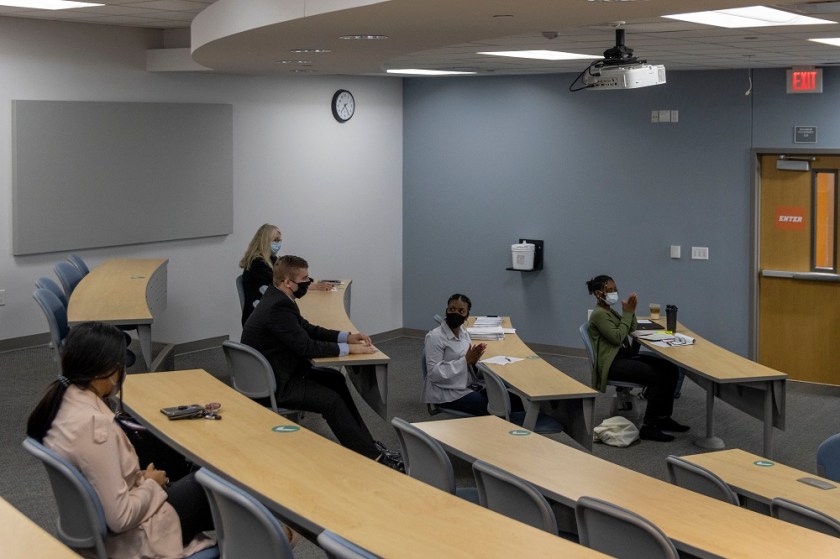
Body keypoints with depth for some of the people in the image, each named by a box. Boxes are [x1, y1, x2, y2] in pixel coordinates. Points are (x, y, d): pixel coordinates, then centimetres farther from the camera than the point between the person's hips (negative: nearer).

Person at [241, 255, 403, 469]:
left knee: (335, 379, 14)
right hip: (272, 384, -11)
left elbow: (308, 329, 14)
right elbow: (306, 346, -25)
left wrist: (346, 337, 3)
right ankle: (371, 457, -9)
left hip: (278, 371, 11)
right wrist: (347, 348, -17)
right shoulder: (278, 307, -26)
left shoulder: (278, 299, 5)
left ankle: (367, 444, 16)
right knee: (331, 400, -17)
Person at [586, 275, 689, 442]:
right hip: (611, 363, -10)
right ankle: (648, 428, -24)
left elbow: (631, 330, 19)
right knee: (656, 376, -28)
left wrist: (630, 312, 3)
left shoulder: (609, 311, 19)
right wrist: (627, 313, -11)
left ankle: (663, 418, 2)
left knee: (670, 369, -4)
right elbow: (617, 337, -20)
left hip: (624, 356, 10)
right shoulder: (599, 314, -11)